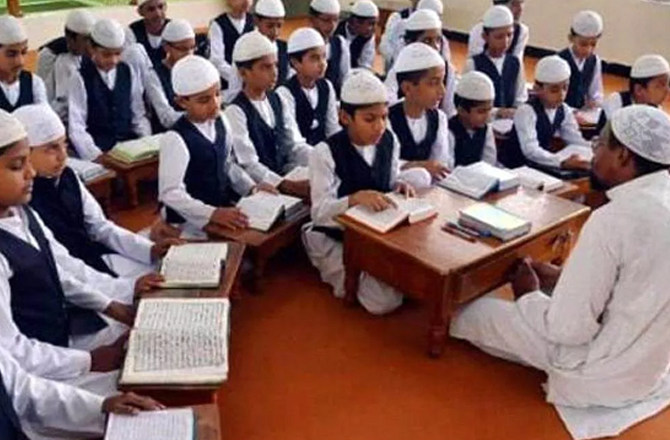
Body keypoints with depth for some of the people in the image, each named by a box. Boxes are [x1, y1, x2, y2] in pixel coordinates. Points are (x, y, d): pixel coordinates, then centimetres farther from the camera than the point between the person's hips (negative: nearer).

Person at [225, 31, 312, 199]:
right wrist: (289, 185, -31)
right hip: (257, 189, -7)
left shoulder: (277, 101, 10)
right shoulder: (235, 111, -12)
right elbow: (249, 165, -19)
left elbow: (296, 145, 8)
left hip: (286, 176, 7)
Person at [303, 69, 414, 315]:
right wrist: (355, 198, -42)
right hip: (336, 240, -6)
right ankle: (342, 278, 8)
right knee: (384, 301, -21)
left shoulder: (389, 141, -1)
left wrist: (400, 185, -13)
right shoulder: (326, 153, -19)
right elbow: (319, 212, -23)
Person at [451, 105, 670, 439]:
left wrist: (529, 296, -6)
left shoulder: (614, 218, -29)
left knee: (477, 312, 8)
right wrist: (563, 277, 9)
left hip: (603, 374, -8)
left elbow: (569, 329, -26)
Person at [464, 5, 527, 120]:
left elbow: (521, 98, 12)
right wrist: (496, 112, -18)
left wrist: (518, 112, -9)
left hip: (510, 120, 4)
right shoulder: (473, 64, -5)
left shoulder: (515, 63, 8)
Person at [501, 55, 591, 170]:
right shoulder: (526, 111, -21)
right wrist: (563, 162, -45)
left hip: (541, 166, 6)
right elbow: (531, 150, -33)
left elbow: (576, 141, 1)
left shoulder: (564, 110, 1)